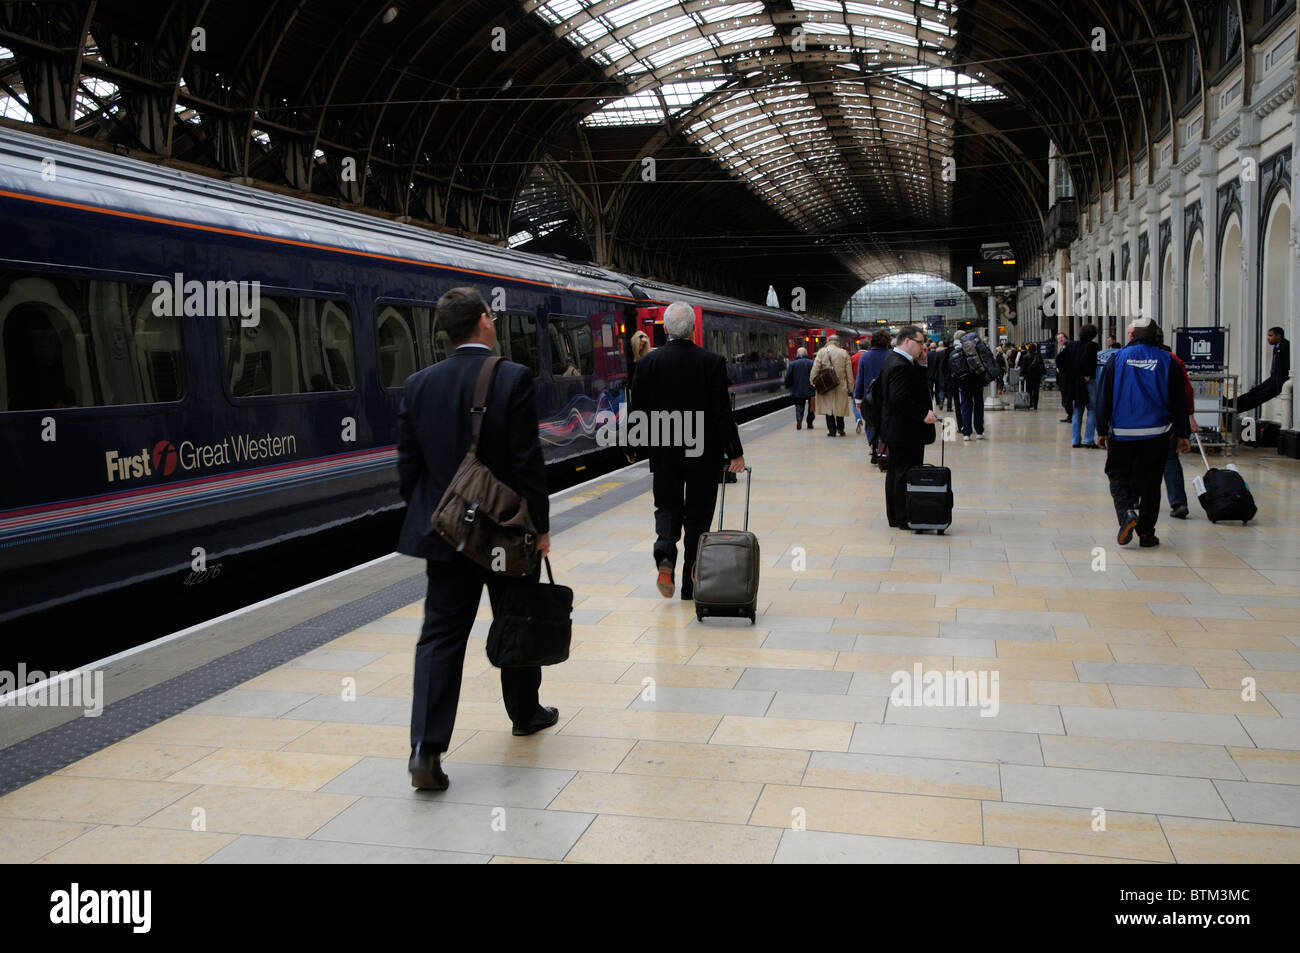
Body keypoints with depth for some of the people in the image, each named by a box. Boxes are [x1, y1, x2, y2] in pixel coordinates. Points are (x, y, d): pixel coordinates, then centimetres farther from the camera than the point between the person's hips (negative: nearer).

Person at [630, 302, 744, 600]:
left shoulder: (649, 362, -5)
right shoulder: (712, 362, -9)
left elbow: (639, 409, 0)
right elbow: (722, 411, -10)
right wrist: (734, 452, -3)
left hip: (664, 452, 1)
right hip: (703, 453, -1)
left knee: (667, 507, 17)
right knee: (697, 515, 9)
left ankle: (665, 557, -11)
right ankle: (691, 585, 14)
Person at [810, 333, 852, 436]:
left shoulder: (821, 352, -2)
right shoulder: (844, 353, 2)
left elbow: (815, 368, -6)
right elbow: (849, 371, 3)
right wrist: (850, 386, 7)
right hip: (841, 385, 1)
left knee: (828, 408, 4)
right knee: (840, 407, 12)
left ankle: (831, 430, 1)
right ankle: (840, 429, 13)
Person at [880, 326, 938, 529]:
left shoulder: (893, 359, 13)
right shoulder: (900, 365, -21)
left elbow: (919, 383, 17)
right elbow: (900, 398, -29)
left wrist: (920, 363, 3)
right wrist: (923, 414, -22)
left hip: (896, 431, 11)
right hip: (906, 432, -11)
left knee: (896, 473, 15)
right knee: (906, 474, -5)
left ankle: (894, 517, 23)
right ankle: (904, 520, 0)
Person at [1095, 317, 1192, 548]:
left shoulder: (1118, 358, -1)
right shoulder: (1167, 361, 3)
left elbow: (1104, 397, -1)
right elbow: (1179, 401, 5)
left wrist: (1102, 430, 6)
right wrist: (1183, 434, 11)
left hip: (1122, 433, -1)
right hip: (1156, 434, 1)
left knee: (1118, 476, 11)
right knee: (1150, 481, 8)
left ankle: (1126, 512, -15)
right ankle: (1146, 533, 10)